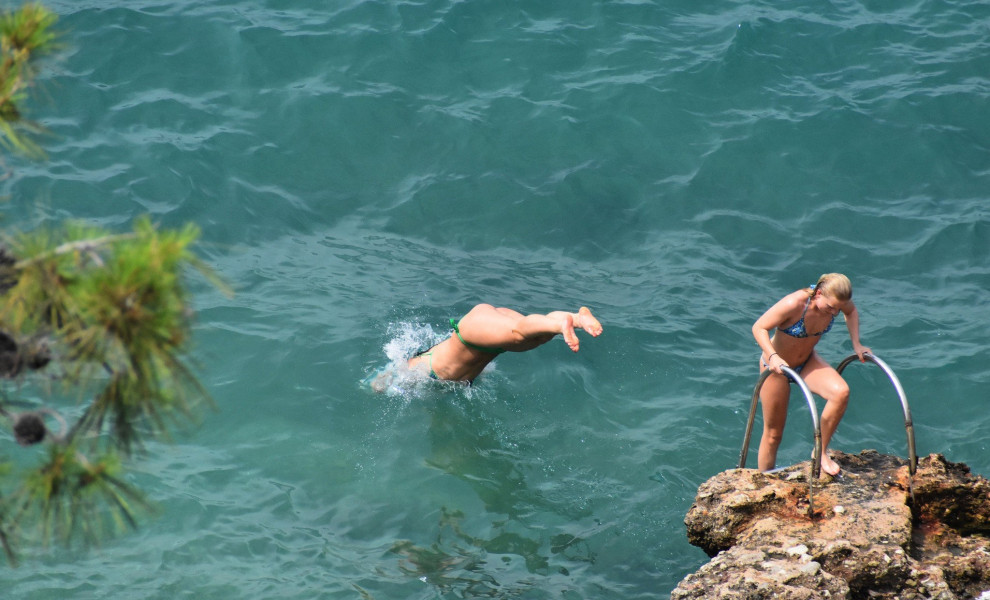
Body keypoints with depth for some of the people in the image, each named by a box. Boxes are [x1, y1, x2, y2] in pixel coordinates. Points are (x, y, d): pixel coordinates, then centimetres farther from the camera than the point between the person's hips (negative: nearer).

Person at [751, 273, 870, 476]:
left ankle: (821, 451, -6)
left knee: (841, 393, -24)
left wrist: (856, 345, -2)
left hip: (808, 361, 4)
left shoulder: (835, 301, -18)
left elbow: (851, 312, 7)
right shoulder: (794, 304, -35)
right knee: (773, 433, 5)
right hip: (777, 366, -4)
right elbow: (759, 328, -26)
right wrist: (773, 356, -40)